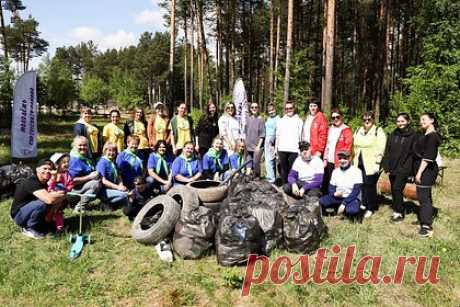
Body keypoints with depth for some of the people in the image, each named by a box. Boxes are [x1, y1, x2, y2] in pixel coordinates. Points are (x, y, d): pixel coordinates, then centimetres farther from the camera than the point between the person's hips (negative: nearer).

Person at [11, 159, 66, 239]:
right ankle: (29, 229, -10)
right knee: (41, 203, -31)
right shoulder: (31, 182, -27)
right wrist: (63, 195, -22)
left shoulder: (45, 182, 0)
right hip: (19, 215, -8)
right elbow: (49, 199, -39)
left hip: (31, 210, 8)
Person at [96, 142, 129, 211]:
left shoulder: (113, 163, 15)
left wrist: (121, 185, -5)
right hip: (104, 191, -9)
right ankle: (106, 204, -8)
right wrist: (118, 187, -18)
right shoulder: (102, 162, -11)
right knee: (126, 194, -26)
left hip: (113, 188, 9)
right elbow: (103, 181, -18)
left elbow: (118, 176, 16)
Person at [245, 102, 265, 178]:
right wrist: (245, 144, 10)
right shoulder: (248, 119, 9)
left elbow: (262, 135, -6)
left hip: (257, 146, -4)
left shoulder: (260, 119, -4)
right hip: (249, 146, 4)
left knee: (256, 163, -9)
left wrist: (259, 146, -11)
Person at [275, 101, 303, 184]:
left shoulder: (299, 121, 7)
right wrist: (276, 149, 9)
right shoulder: (281, 121, 15)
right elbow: (277, 135, 14)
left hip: (294, 149, -3)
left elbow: (300, 136, 3)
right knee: (283, 169, 6)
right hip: (282, 149, 3)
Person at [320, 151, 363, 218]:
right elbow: (331, 187, 9)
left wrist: (344, 203, -23)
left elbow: (356, 191, -14)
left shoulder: (356, 171, -8)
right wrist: (334, 193, -17)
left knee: (352, 210, -38)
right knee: (321, 201, -23)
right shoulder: (335, 171, 7)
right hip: (337, 198, 4)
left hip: (352, 198, -4)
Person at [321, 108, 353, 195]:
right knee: (326, 183, 11)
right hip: (329, 162, 6)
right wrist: (325, 159, 12)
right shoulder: (330, 129, 15)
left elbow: (348, 148, -10)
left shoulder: (347, 130, -5)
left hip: (339, 163, -6)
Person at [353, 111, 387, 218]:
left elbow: (381, 148, -10)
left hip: (371, 164, -5)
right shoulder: (358, 131, 16)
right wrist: (354, 159, 16)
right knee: (361, 184, 4)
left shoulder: (378, 131, -3)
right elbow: (354, 146, 22)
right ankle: (363, 204, 19)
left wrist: (377, 162, -14)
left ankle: (371, 208, 6)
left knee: (370, 185, -6)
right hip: (359, 164, 6)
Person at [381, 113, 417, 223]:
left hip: (404, 169, -5)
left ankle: (398, 213, 1)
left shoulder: (413, 135, -3)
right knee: (394, 191, 9)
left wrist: (407, 167, -11)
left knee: (397, 189, -11)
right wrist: (387, 167, 3)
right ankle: (398, 211, 22)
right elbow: (387, 152, 9)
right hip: (392, 168, 5)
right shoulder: (393, 135, 10)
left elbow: (414, 153, -5)